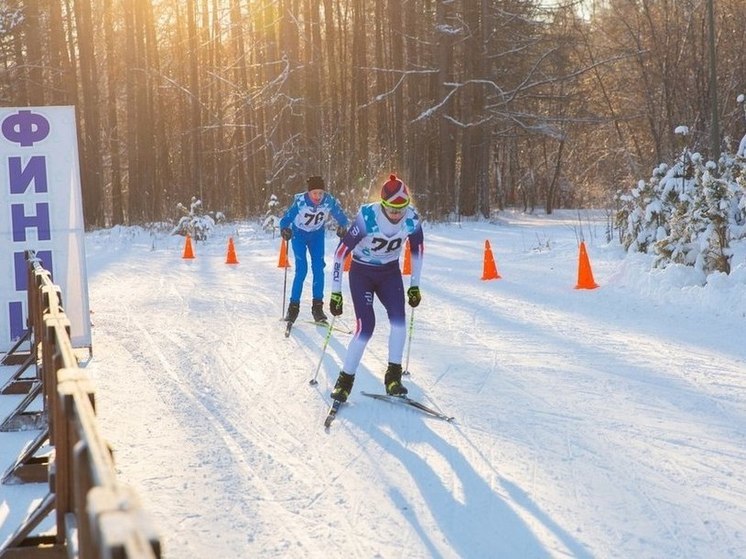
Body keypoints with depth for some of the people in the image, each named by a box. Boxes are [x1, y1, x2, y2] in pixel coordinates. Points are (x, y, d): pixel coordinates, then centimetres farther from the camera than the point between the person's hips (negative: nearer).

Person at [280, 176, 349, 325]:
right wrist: (285, 230, -44)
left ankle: (317, 306, 1)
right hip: (299, 235, -2)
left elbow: (341, 217, -10)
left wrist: (342, 227, -27)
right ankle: (294, 306, -1)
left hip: (317, 235, 2)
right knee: (301, 270, -12)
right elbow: (286, 219, -26)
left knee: (318, 268, -8)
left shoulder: (329, 201, -24)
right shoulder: (300, 202, -30)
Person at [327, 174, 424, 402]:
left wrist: (415, 285, 5)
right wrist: (336, 293, -19)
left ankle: (393, 377, -6)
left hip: (390, 272, 3)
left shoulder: (411, 219, -17)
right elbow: (340, 252, -21)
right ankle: (345, 379, 0)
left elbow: (417, 249, 3)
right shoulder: (367, 218, -29)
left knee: (399, 319, -18)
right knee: (366, 327, -17)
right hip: (362, 272, -3)